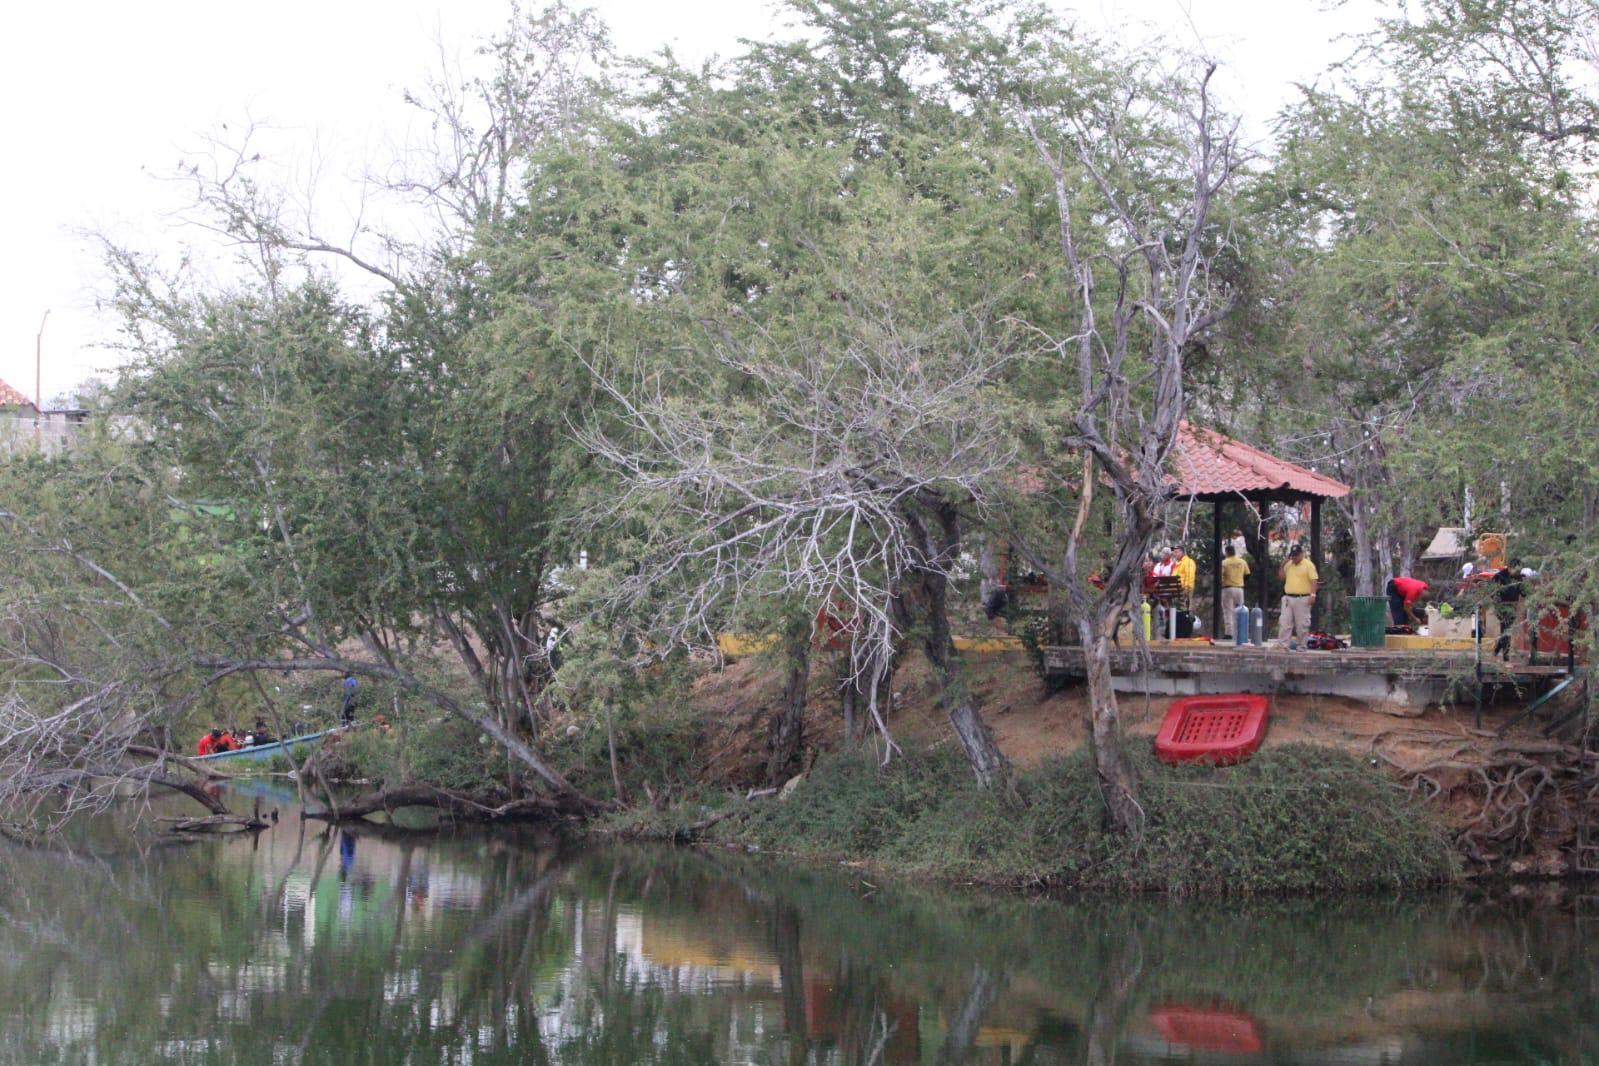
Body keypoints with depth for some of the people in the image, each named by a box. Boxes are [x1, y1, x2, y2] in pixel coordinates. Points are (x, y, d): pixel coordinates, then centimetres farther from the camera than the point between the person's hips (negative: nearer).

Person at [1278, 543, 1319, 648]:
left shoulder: (1308, 565, -5)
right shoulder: (1288, 565, 14)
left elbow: (1314, 581, -10)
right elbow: (1282, 577, 18)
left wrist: (1313, 594, -20)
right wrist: (1283, 564, 5)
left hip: (1302, 599, -5)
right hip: (1288, 598, 5)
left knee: (1302, 624, 0)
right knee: (1284, 623, 0)